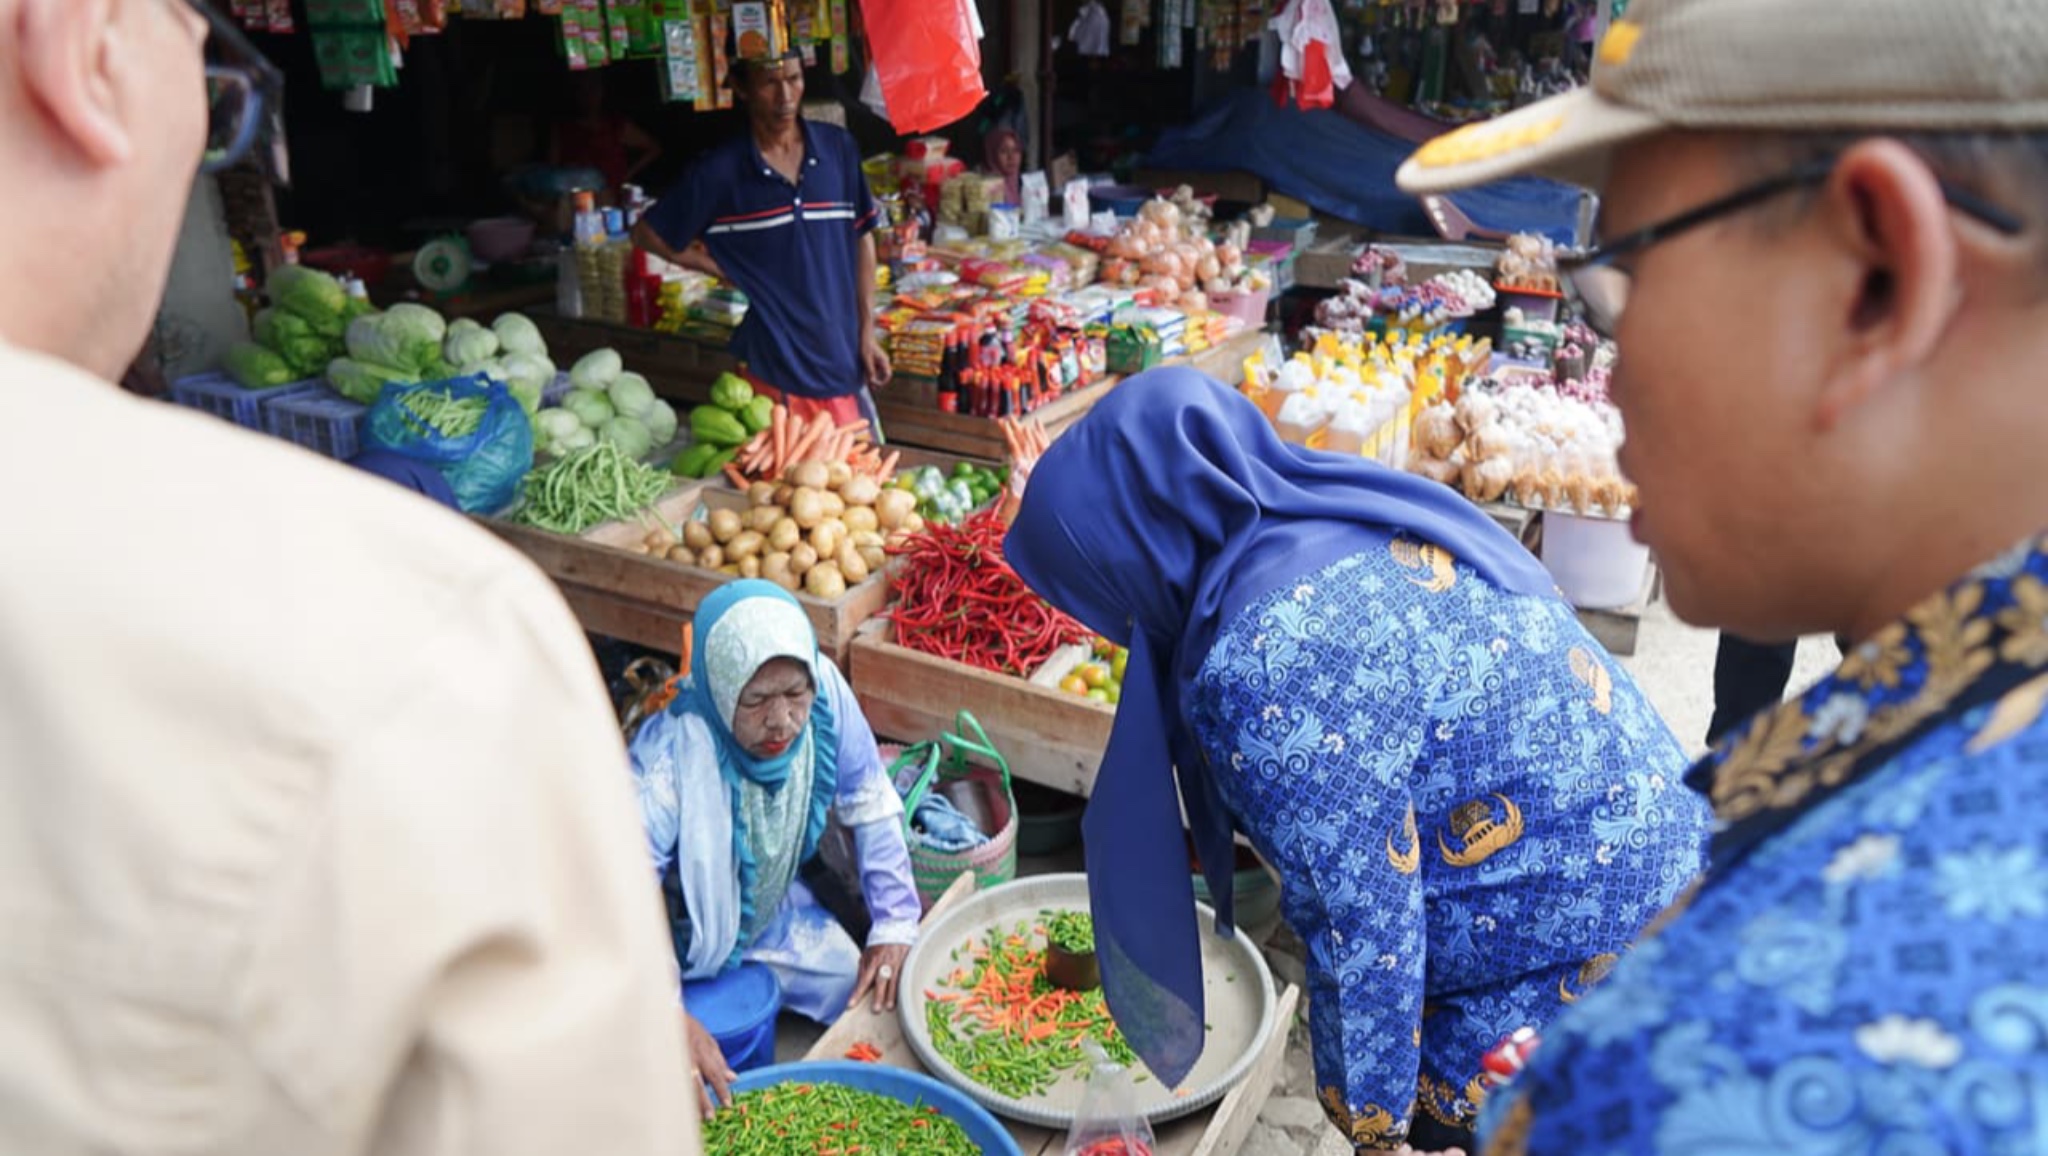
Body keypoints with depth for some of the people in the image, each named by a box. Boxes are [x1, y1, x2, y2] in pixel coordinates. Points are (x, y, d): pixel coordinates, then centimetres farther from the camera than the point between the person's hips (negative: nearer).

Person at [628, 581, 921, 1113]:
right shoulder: (670, 756, -39)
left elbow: (870, 806, -12)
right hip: (685, 935, -4)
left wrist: (894, 924, -14)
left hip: (775, 912, 5)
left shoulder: (826, 692, -25)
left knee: (877, 1002, 6)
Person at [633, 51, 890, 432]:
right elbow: (647, 233, 3)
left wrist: (868, 332, 5)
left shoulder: (838, 148, 1)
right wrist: (727, 271, -2)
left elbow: (862, 238, 9)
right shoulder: (719, 172, -7)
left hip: (842, 358, 3)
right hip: (774, 368, -3)